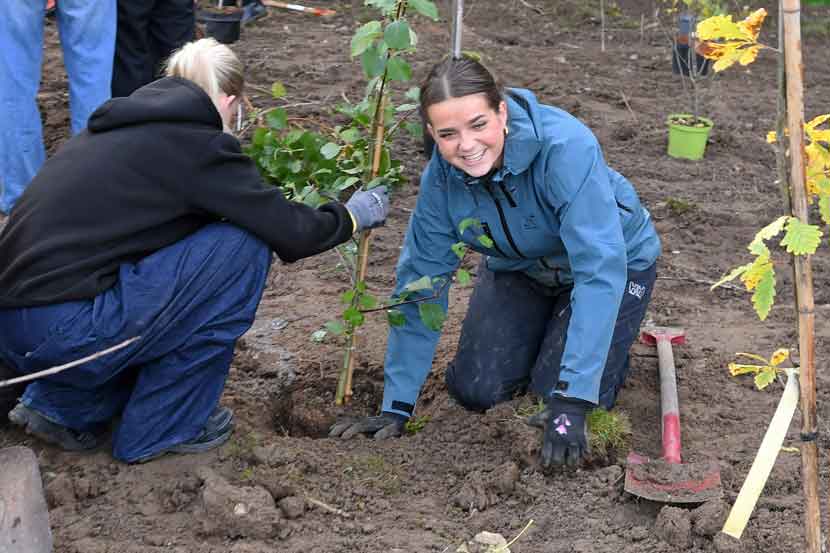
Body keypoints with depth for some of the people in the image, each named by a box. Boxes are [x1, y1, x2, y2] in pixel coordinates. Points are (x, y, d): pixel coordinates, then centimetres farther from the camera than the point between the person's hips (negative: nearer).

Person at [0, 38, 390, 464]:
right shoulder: (195, 142, -6)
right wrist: (354, 215, 17)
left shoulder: (118, 128, 18)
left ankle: (64, 407, 20)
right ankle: (163, 426, 8)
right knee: (243, 249, -1)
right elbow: (290, 233, -2)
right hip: (65, 334, -9)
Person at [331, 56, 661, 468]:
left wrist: (570, 403, -46)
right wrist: (396, 407, -18)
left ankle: (608, 339, 14)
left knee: (562, 393, -18)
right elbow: (420, 281, -16)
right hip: (521, 269, 4)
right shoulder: (442, 175, -23)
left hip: (616, 261, -4)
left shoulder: (565, 147, -38)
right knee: (475, 389, -7)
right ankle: (545, 331, 22)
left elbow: (600, 269, -41)